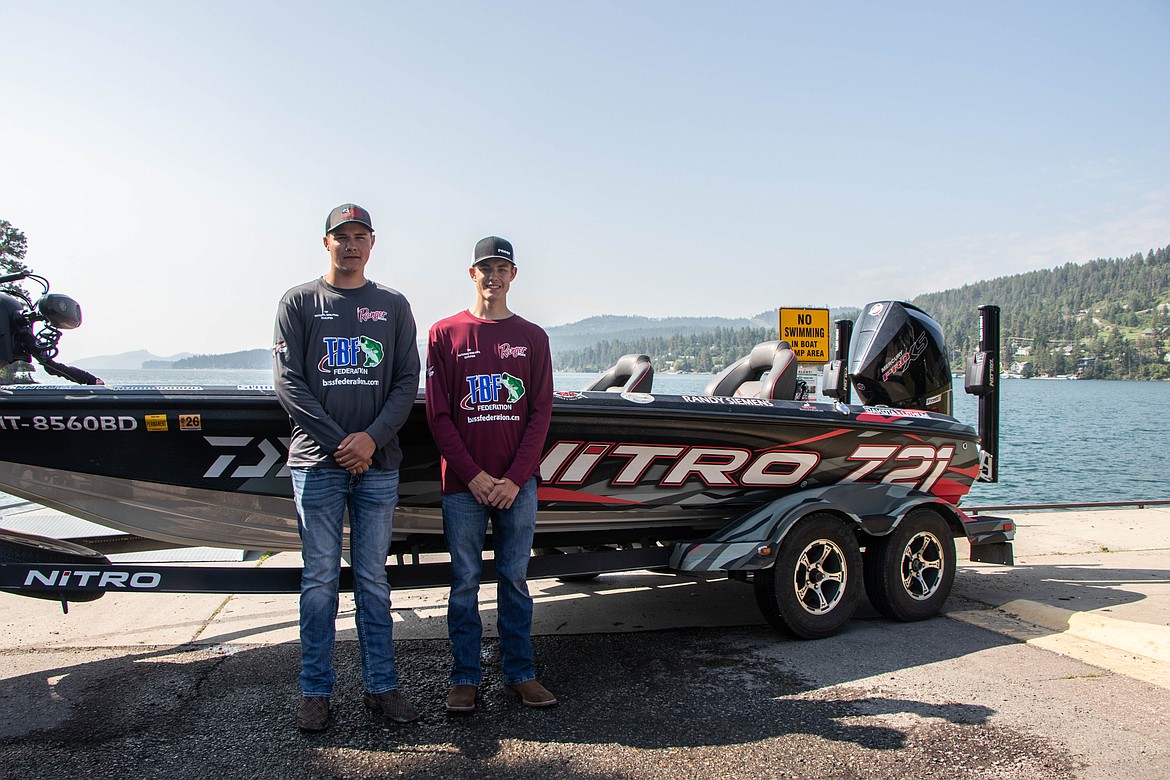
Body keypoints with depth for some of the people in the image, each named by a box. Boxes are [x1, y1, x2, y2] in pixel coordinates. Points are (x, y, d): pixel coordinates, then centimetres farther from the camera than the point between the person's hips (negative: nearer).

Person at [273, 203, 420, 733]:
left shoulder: (393, 306, 11)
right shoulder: (299, 303, 6)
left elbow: (407, 382, 5)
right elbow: (288, 381, -2)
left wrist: (372, 438, -10)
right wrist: (339, 442, -10)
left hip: (378, 465, 2)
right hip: (317, 464, -1)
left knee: (373, 579, 8)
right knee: (320, 580, 4)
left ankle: (381, 686, 17)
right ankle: (315, 691, 16)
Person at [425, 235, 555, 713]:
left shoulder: (532, 337, 8)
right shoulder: (446, 334, 4)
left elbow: (540, 413, 3)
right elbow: (438, 414, -1)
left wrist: (514, 479, -7)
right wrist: (473, 475, -9)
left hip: (518, 484, 1)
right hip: (462, 483, -1)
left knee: (515, 579, 8)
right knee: (465, 581, 5)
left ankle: (520, 673, 19)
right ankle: (465, 677, 16)